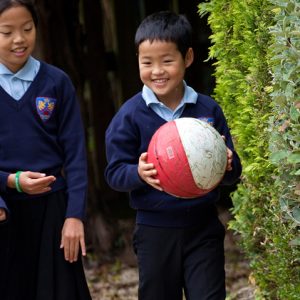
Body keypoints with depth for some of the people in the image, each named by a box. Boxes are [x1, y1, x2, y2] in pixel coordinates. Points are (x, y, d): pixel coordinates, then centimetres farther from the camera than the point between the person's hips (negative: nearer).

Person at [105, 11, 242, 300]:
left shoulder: (208, 109, -2)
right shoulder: (130, 115, -7)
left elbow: (232, 171, 3)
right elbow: (114, 173, -5)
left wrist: (227, 165, -21)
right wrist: (138, 173, -26)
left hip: (203, 225, 1)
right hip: (155, 229, 0)